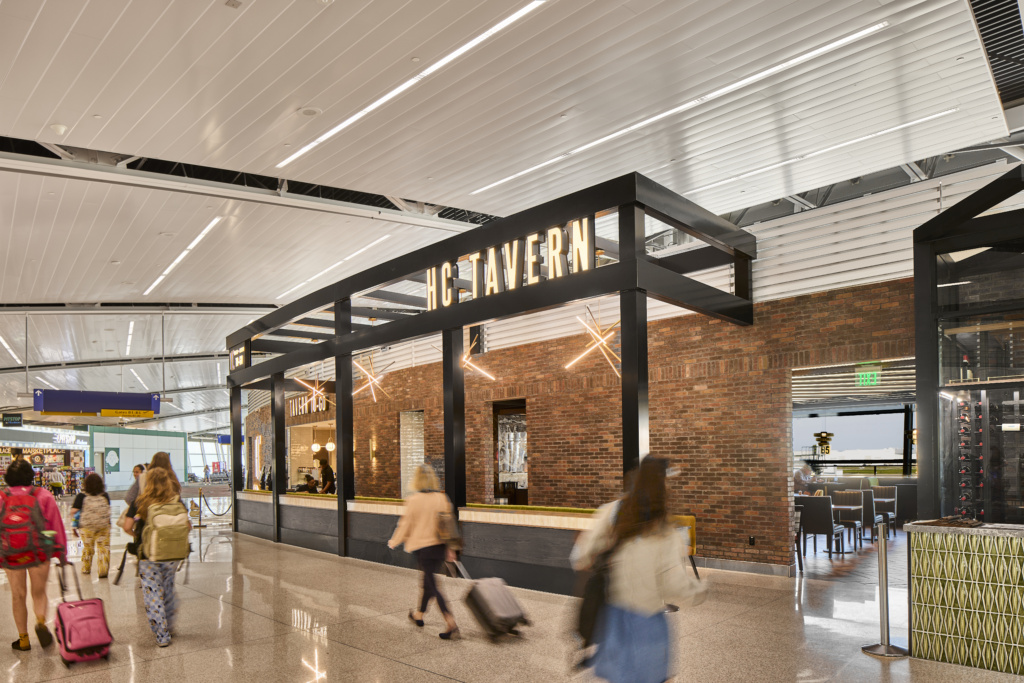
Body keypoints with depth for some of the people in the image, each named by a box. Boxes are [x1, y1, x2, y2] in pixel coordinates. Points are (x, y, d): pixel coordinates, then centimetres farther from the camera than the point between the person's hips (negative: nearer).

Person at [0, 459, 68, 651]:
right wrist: (62, 553, 4)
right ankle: (41, 622, -11)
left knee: (18, 596, 15)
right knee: (39, 592, 16)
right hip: (39, 555, 0)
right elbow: (57, 525, -3)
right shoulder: (43, 496, -3)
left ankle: (23, 639, 21)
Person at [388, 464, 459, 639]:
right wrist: (450, 549, 12)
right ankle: (419, 615, 39)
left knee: (432, 585, -3)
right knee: (428, 580, 22)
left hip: (422, 546, -5)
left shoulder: (414, 500, -12)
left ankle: (451, 623, -14)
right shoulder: (442, 498, -1)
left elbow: (406, 524, -5)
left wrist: (394, 542, 13)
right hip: (440, 545, 5)